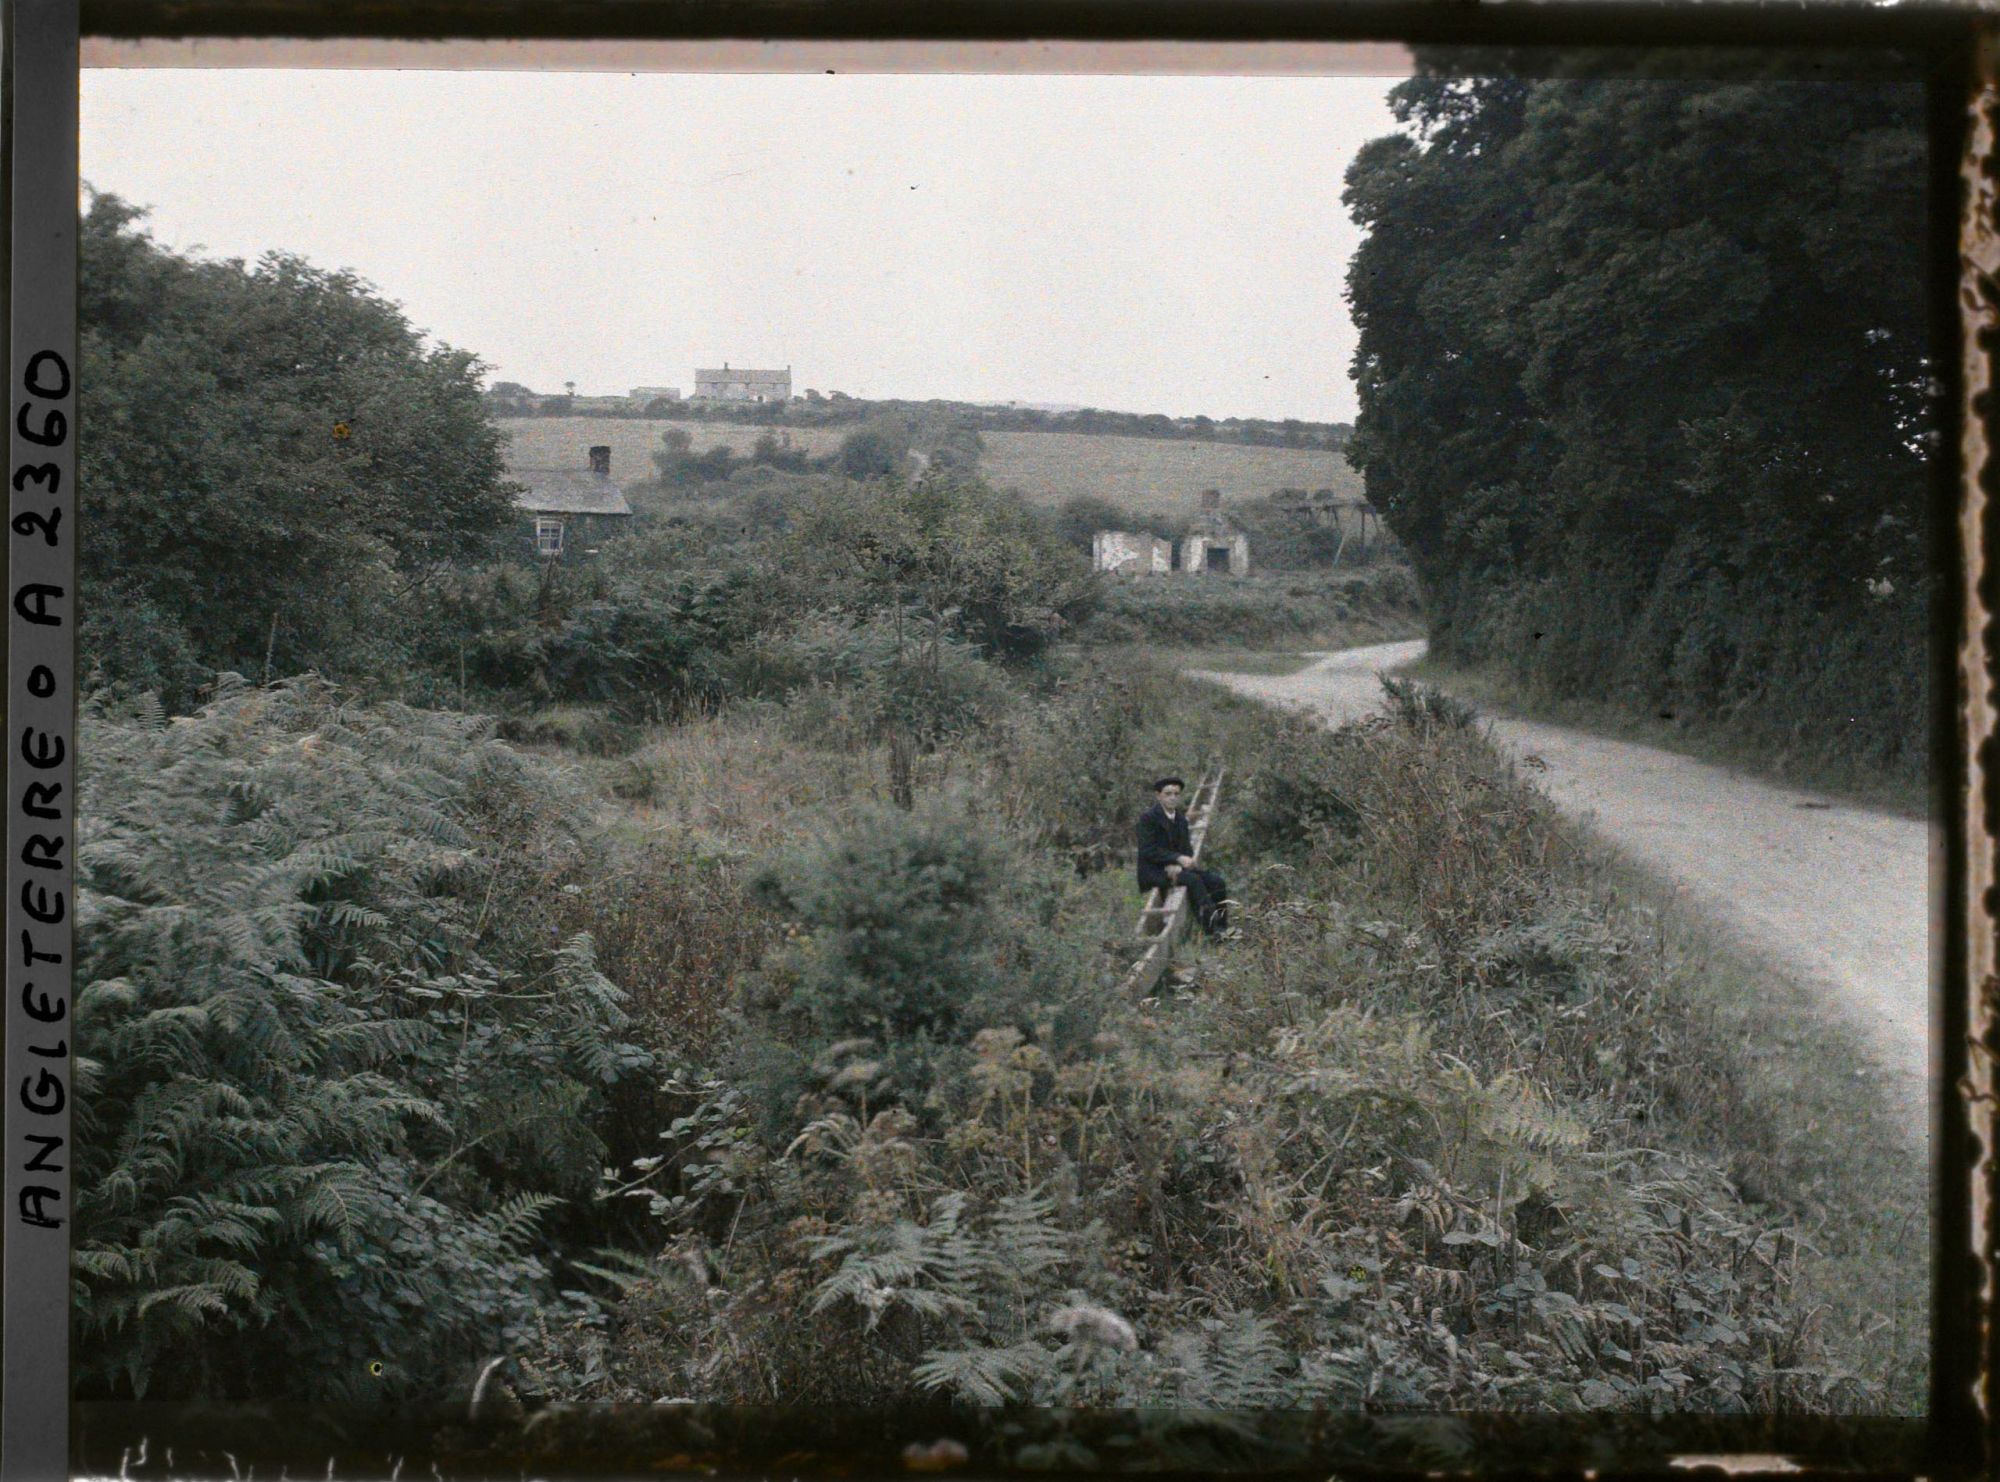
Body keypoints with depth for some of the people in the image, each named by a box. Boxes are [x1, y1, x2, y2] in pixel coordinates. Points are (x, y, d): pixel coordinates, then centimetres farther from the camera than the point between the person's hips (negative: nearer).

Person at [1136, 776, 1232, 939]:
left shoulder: (1181, 818, 12)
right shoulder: (1148, 818, -11)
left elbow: (1186, 849, 9)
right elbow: (1148, 851, -18)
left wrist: (1177, 866, -14)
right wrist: (1178, 858, -26)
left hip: (1175, 867, 7)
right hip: (1154, 872, -7)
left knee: (1216, 881, -13)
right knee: (1193, 879, -31)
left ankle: (1221, 928, -14)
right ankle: (1212, 928, -34)